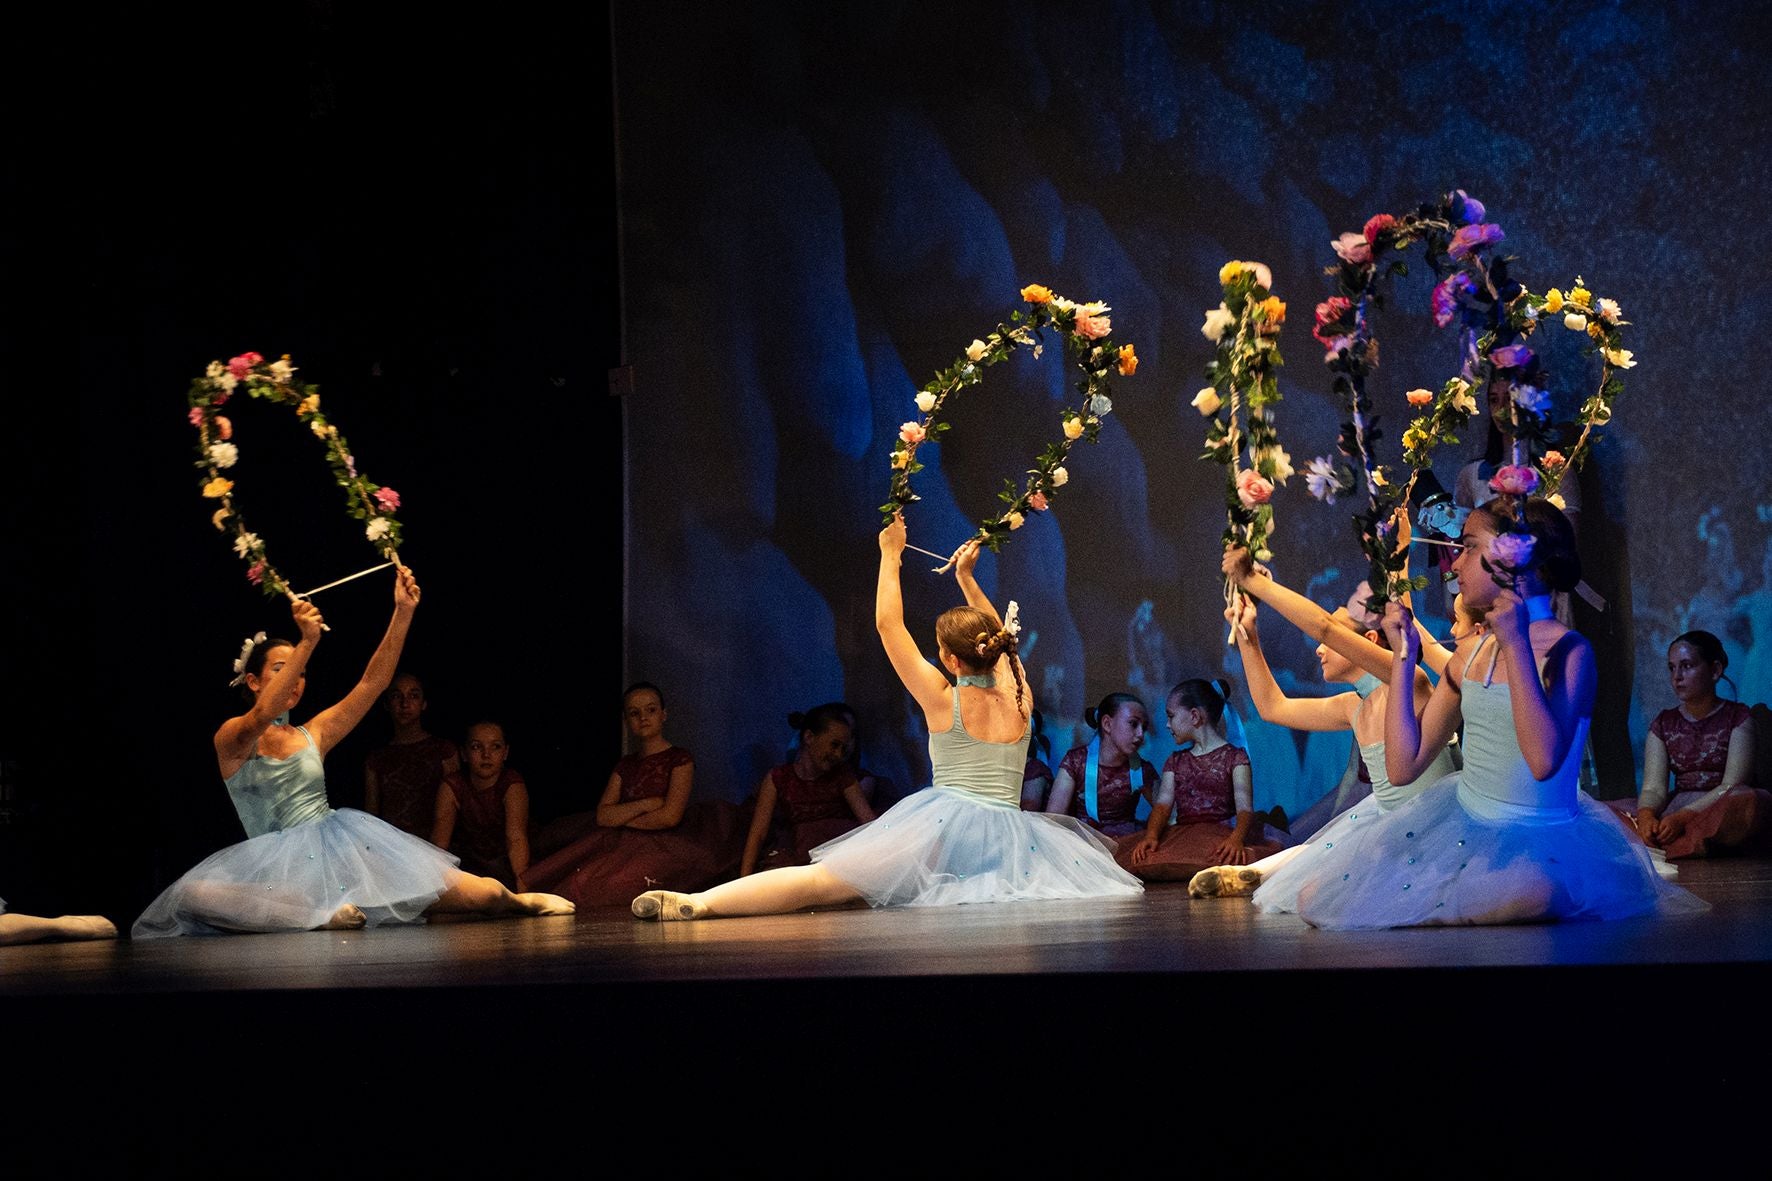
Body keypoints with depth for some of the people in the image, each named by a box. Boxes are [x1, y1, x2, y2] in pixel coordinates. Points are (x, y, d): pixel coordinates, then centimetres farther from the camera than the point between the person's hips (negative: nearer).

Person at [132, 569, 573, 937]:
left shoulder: (314, 734, 14)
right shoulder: (231, 738, 1)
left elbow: (373, 681, 7)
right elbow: (261, 716, -23)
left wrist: (402, 613, -5)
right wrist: (307, 643, -33)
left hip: (338, 848, 2)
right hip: (279, 866, -2)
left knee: (481, 895, -12)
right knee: (192, 896, -36)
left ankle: (512, 899, 22)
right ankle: (321, 913, -32)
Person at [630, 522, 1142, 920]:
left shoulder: (943, 700, 2)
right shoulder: (1020, 699, 13)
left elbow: (887, 624, 7)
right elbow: (999, 637, 34)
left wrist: (891, 556, 18)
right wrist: (967, 578, 40)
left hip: (944, 826, -3)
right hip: (1009, 834, 3)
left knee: (817, 880, -16)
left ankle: (698, 903, -29)